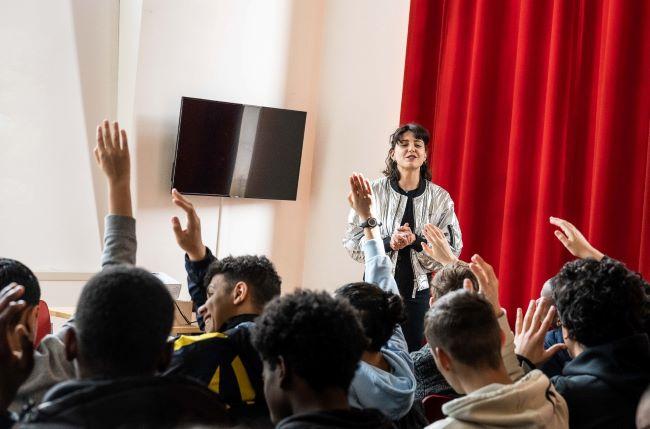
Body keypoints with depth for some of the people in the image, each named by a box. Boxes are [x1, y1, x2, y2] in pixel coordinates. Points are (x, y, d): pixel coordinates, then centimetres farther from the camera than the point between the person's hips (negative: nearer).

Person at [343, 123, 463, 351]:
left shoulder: (440, 197, 2)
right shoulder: (374, 191, -3)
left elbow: (452, 249, -1)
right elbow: (352, 242, -4)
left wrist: (416, 242, -18)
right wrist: (389, 243, -20)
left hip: (418, 290, 1)